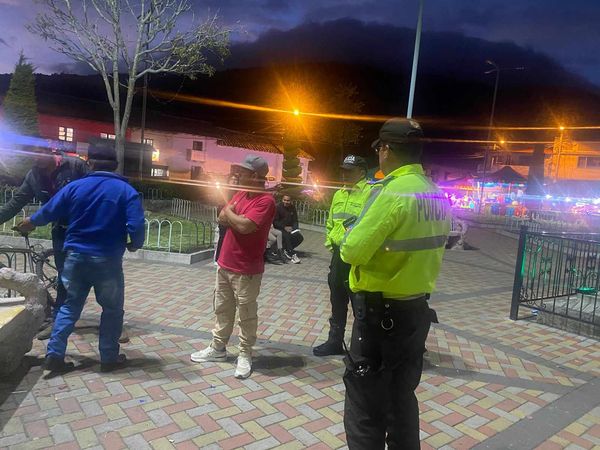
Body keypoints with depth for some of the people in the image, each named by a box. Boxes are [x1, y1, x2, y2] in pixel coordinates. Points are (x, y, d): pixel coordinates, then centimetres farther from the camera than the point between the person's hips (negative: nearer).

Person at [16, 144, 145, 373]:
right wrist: (135, 245, 4)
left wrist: (30, 223, 32)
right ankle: (109, 358, 16)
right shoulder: (126, 191, -7)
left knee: (70, 305, 18)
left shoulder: (75, 186, 1)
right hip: (107, 260, -3)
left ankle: (54, 355, 17)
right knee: (112, 308, 11)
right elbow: (136, 226, -17)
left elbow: (49, 212, 11)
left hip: (76, 256, 3)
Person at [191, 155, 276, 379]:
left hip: (246, 270, -8)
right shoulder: (240, 194, 10)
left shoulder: (266, 201, -18)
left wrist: (230, 212, -9)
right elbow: (222, 218, 9)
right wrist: (235, 216, -12)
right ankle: (218, 348, 32)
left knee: (246, 314, 4)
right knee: (222, 309, 18)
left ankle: (245, 356, 17)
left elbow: (245, 226, -28)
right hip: (225, 264, 9)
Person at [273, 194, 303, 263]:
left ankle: (287, 250, 0)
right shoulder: (278, 207, -6)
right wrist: (284, 227, -21)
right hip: (280, 228, -5)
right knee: (287, 236, -34)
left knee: (300, 237, -15)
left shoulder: (293, 208, 8)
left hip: (290, 228, 5)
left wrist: (294, 228, -10)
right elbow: (275, 221, -10)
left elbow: (295, 220, 11)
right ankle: (293, 255, -30)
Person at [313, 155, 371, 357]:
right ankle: (335, 341, 33)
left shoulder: (370, 193, -12)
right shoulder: (339, 194, 13)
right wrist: (330, 243, 15)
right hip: (339, 254, 8)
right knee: (337, 301, 18)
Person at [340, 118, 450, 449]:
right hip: (417, 309, 8)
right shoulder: (438, 196, 5)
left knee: (365, 407, 5)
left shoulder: (391, 192, -20)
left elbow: (352, 251, -19)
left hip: (379, 313, -8)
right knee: (402, 399, 22)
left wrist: (352, 233, 0)